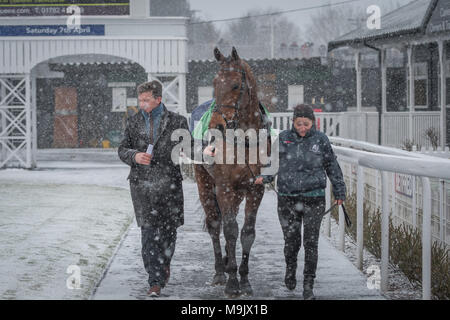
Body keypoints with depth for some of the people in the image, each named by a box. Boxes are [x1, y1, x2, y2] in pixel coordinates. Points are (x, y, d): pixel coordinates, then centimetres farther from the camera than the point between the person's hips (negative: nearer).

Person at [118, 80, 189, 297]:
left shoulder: (176, 122, 1)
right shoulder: (134, 122, 9)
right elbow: (122, 149, 11)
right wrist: (135, 156, -10)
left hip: (169, 184, -1)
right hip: (142, 184, 1)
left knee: (168, 229, 8)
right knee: (149, 231, -7)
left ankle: (164, 263, 38)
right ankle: (156, 281, -8)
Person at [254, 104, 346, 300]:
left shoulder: (320, 140, 0)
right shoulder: (283, 138, 1)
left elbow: (332, 167, 9)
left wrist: (339, 191, 11)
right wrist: (265, 177, -8)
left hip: (314, 198, -1)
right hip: (287, 198, 1)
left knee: (311, 243, -2)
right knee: (291, 241, 9)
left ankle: (308, 286, 7)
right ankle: (290, 269, 40)